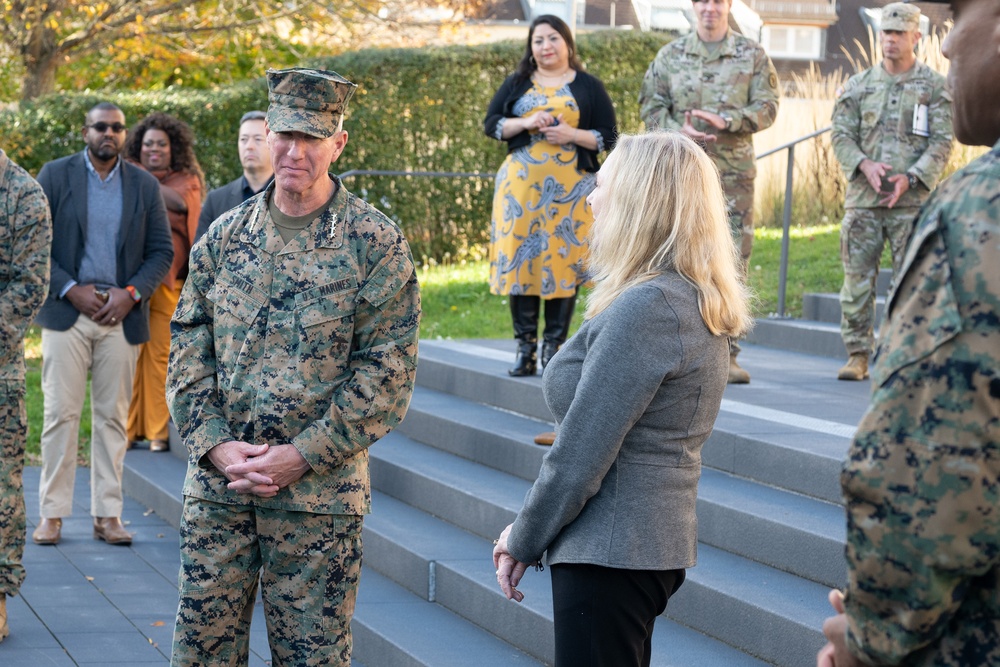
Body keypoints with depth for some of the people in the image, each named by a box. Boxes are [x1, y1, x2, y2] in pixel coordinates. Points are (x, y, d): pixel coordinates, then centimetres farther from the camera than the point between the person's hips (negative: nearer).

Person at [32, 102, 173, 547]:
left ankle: (108, 515, 8)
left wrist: (131, 294, -6)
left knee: (113, 416, 4)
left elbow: (162, 251, 9)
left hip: (122, 316, 2)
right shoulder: (55, 176, 3)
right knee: (61, 413, -3)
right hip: (66, 312, -2)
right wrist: (71, 290, -10)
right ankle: (52, 514, 2)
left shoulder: (145, 186, 8)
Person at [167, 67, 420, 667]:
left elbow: (388, 371, -8)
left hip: (320, 491, -3)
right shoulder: (225, 236, 8)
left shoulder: (375, 243, -4)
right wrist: (215, 444, -8)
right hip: (216, 485, 3)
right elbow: (189, 348, 8)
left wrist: (302, 456, -14)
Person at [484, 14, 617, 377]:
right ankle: (525, 347, 1)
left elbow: (608, 137, 4)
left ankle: (554, 347, 2)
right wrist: (526, 122, -10)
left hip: (570, 187, -2)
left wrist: (571, 134, -13)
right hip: (521, 185, 2)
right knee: (520, 258, -3)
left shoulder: (589, 87, 7)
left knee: (563, 260, -3)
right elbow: (491, 124, 7)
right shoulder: (516, 84, 13)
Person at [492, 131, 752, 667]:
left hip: (612, 554, -10)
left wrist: (523, 541, -7)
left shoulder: (645, 308, -21)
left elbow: (579, 455, -19)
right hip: (656, 541, 10)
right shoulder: (695, 301, 10)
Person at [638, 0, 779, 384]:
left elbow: (767, 107, -1)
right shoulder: (670, 55, 9)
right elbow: (650, 106, 7)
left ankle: (726, 354, 1)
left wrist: (725, 120, -17)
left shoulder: (752, 56, 6)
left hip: (734, 171, -1)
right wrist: (679, 130, -12)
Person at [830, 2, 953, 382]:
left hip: (912, 201, -2)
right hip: (862, 199, 2)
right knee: (857, 279, 2)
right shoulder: (859, 86, 11)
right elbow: (841, 135, 6)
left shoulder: (935, 87, 4)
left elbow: (942, 143, -2)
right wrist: (864, 164, -13)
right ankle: (857, 356, 9)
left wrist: (910, 178, -16)